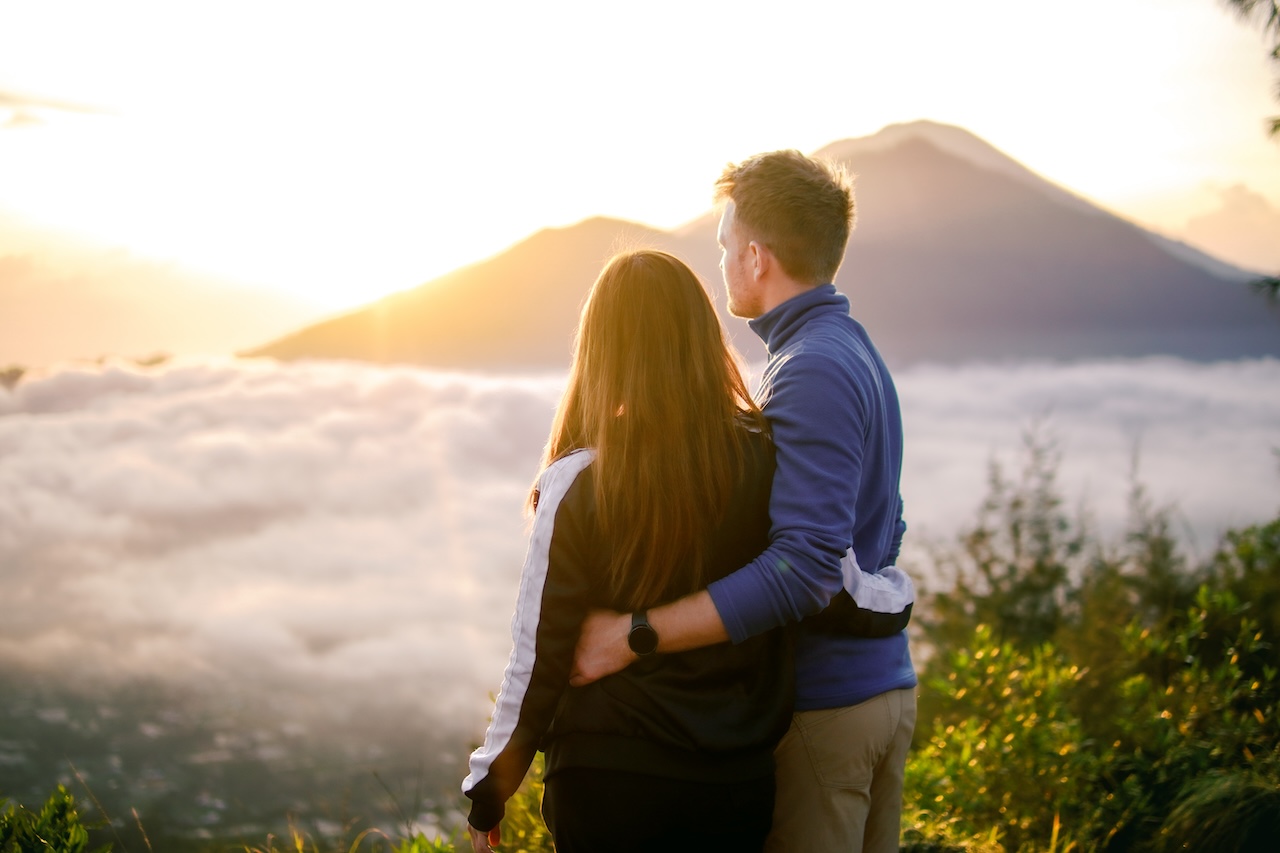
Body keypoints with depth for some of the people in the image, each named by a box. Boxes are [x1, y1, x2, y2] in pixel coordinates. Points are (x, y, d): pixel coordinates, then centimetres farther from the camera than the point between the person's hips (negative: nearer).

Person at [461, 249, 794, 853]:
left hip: (609, 780, -2)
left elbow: (537, 660, -9)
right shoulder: (765, 460, -7)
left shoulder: (579, 483, -13)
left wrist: (486, 791, 3)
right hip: (738, 780, 2)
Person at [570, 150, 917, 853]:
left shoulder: (812, 372, -20)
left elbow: (805, 564, -29)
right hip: (887, 686, 10)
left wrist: (633, 635, -31)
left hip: (822, 700, -10)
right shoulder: (857, 351, 12)